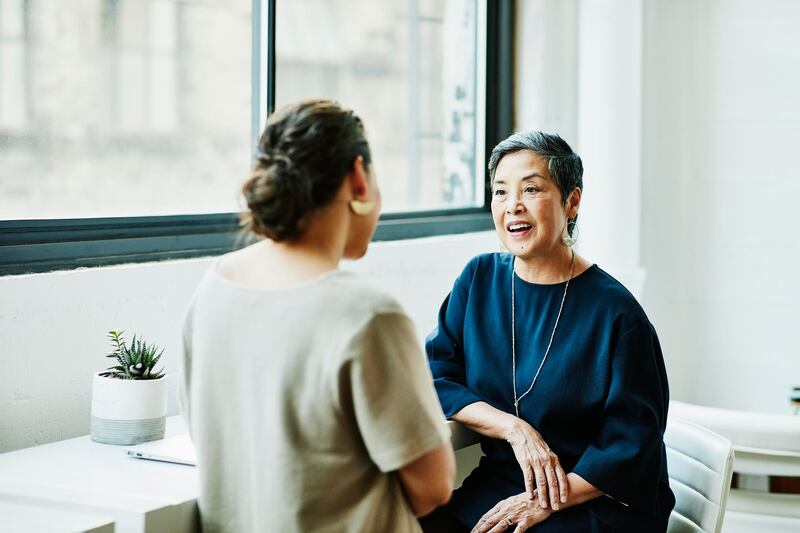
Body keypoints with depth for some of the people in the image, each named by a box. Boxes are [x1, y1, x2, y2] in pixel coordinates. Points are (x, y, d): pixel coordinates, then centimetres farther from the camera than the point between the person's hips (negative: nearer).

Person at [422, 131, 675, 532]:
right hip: (496, 484, 4)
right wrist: (515, 429, -12)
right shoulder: (479, 278, 4)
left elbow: (632, 444, -9)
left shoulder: (615, 312, -10)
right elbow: (435, 378, 1)